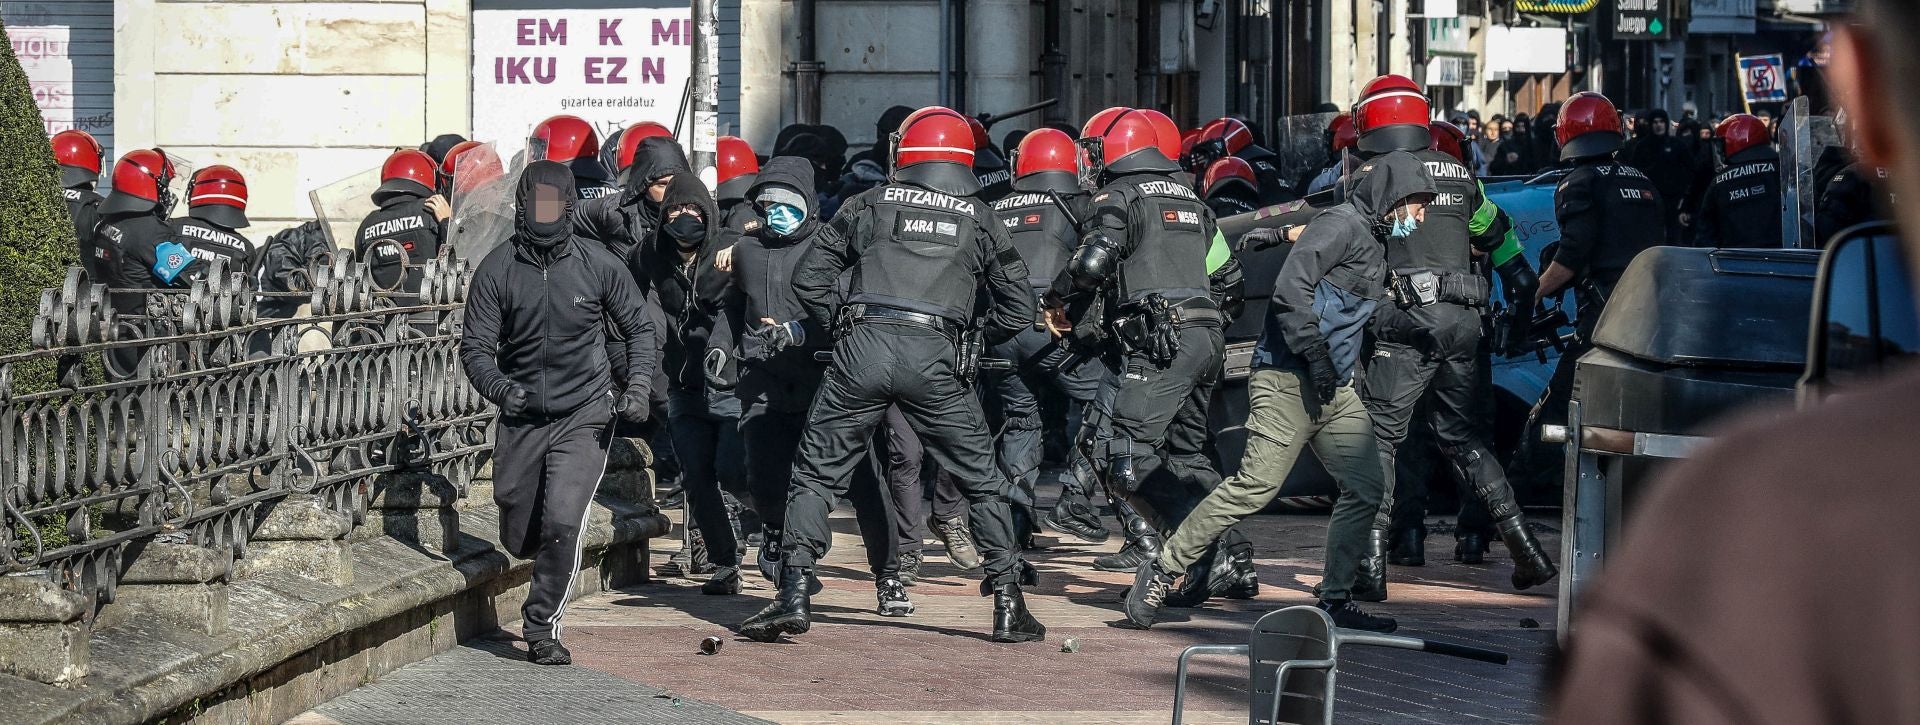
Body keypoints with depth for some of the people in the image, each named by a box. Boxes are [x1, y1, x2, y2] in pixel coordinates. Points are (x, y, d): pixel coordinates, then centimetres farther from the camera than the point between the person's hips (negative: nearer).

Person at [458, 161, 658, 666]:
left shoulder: (597, 265, -3)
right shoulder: (497, 270, -4)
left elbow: (640, 328, 8)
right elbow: (475, 346, -4)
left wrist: (637, 387, -7)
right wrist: (500, 389, -24)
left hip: (584, 416, -2)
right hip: (521, 417, 2)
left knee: (562, 524, -19)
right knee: (519, 540, 9)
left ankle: (542, 628, -3)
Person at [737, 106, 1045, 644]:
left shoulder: (870, 205, 14)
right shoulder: (979, 220, 15)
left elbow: (808, 279, 14)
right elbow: (1019, 307, 15)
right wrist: (973, 340, 28)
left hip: (863, 348, 0)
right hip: (933, 356, 0)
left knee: (817, 473, 11)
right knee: (981, 481, 12)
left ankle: (793, 598, 3)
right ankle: (1008, 606, 9)